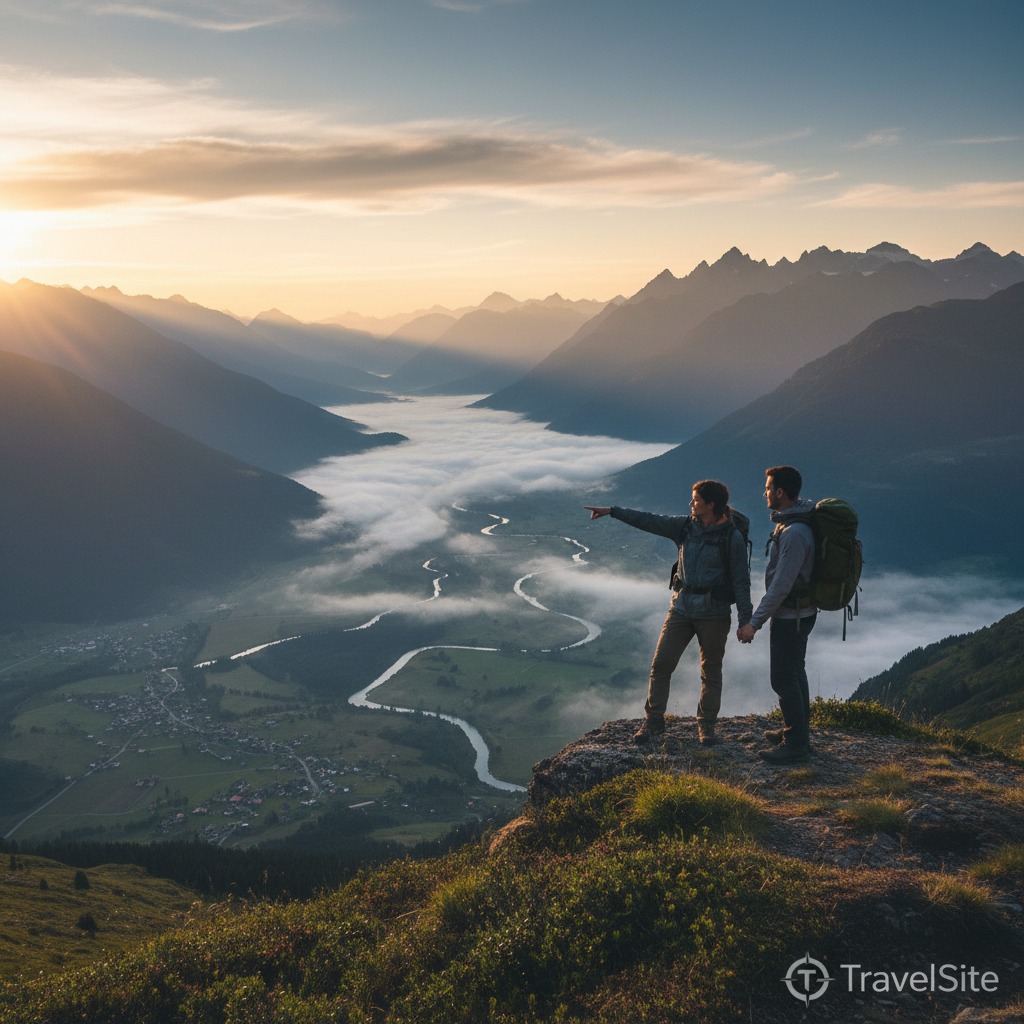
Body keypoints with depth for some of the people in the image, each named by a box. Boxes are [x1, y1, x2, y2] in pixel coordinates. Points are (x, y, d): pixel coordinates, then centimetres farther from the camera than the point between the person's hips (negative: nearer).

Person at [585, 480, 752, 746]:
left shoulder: (732, 538, -12)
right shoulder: (686, 526, 1)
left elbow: (741, 581, -9)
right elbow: (649, 521, 5)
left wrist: (746, 620, -9)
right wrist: (612, 511, 2)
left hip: (714, 614, -4)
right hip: (682, 608, 4)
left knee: (711, 671, 9)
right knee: (661, 664, 1)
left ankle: (707, 725, 25)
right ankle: (653, 720, 14)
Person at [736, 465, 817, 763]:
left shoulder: (794, 533, -27)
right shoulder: (791, 522, 5)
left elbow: (781, 586, -27)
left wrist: (755, 622, -22)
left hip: (789, 616, -10)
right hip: (798, 612, 10)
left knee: (783, 679, -1)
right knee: (795, 674, 20)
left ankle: (795, 743, 8)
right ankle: (798, 731, 33)